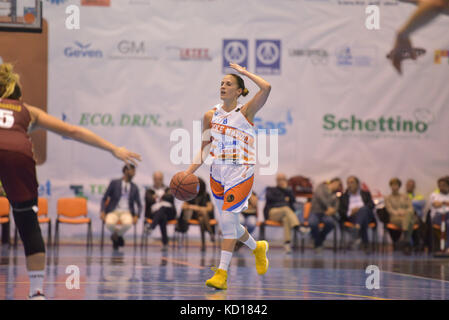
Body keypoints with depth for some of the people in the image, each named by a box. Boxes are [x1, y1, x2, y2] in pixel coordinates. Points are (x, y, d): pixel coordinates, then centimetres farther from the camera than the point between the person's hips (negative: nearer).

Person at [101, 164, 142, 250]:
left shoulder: (134, 187, 12)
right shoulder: (114, 183, 4)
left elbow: (139, 205, 13)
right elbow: (104, 199, 6)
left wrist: (136, 216, -7)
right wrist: (103, 212, -10)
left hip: (126, 212, 1)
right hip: (113, 211, -1)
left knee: (128, 223, -37)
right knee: (109, 223, -37)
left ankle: (117, 236, -2)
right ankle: (116, 235, 0)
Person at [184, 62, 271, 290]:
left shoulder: (245, 112, -5)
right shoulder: (211, 116, 8)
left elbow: (266, 88, -21)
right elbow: (205, 149, 13)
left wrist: (244, 72, -10)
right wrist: (189, 172, 3)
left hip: (241, 173, -6)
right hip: (218, 173, 6)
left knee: (227, 220, -16)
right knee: (228, 223, 13)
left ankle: (222, 273, -14)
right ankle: (257, 248, 42)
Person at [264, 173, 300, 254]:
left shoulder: (289, 190, 29)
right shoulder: (271, 189, 25)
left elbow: (293, 199, 6)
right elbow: (269, 197, 1)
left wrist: (285, 188, 6)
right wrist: (283, 199, 5)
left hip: (286, 214, 2)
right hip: (273, 212, -2)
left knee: (286, 219, -38)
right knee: (286, 209, -37)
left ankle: (287, 244, -53)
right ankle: (296, 225, -64)